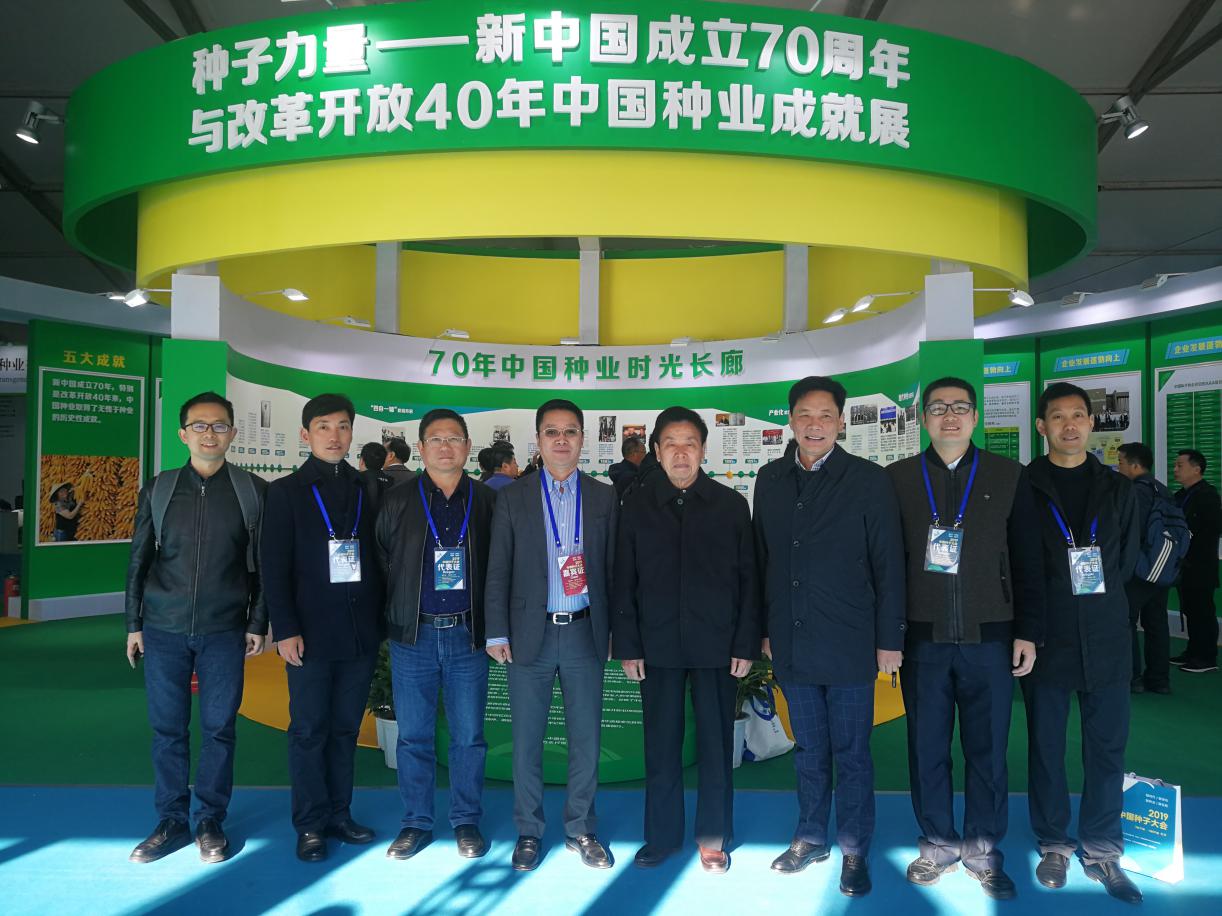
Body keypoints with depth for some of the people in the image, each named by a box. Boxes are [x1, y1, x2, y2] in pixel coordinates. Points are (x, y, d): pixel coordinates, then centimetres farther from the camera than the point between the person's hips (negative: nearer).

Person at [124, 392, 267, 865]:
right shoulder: (158, 489, 5)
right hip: (164, 629, 2)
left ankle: (210, 822, 18)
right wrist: (134, 623, 7)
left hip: (224, 631, -1)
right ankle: (171, 822, 21)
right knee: (167, 728, 7)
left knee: (219, 728, 4)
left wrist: (258, 622, 0)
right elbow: (138, 559, 9)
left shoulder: (253, 491, 1)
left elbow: (264, 562, 3)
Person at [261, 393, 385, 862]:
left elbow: (379, 558, 10)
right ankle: (311, 825, 16)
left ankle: (339, 815, 23)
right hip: (311, 634, -3)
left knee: (345, 729, 11)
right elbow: (274, 568, -3)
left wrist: (378, 621, 5)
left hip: (361, 633, 3)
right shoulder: (286, 492, 1)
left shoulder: (368, 491, 9)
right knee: (309, 731, 4)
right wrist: (285, 630, -10)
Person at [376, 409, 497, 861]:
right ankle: (416, 823, 23)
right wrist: (391, 619, 4)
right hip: (413, 637, 1)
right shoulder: (397, 503, 4)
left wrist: (491, 625, 0)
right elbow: (382, 565, 8)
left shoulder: (487, 502, 2)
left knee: (469, 735, 7)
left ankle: (467, 822, 22)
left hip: (467, 636, 0)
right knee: (413, 735, 8)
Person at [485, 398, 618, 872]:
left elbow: (612, 568, 6)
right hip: (530, 633, -1)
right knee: (527, 739, 9)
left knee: (586, 738, 8)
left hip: (585, 633, 1)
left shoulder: (604, 498, 4)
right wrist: (498, 633, -3)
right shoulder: (513, 497, 2)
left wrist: (616, 630, 3)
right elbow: (498, 571, 1)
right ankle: (529, 832, 25)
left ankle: (581, 830, 25)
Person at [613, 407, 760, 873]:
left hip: (716, 644, -1)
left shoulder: (731, 505, 2)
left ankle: (713, 838, 22)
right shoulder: (637, 509, 5)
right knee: (661, 744, 8)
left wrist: (746, 644, -4)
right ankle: (662, 835, 23)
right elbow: (624, 584, 4)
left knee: (716, 744, 7)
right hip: (658, 645, 1)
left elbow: (748, 579, 2)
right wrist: (627, 646, -1)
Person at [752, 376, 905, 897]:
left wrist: (890, 640, -6)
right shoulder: (770, 480, 5)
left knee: (851, 754, 8)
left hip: (849, 644, -3)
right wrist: (766, 630, 9)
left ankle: (854, 850, 24)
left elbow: (889, 566, -5)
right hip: (792, 644, 4)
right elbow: (764, 559, 8)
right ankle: (811, 838, 32)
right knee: (809, 750, 17)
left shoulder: (869, 481, -6)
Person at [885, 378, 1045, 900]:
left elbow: (1027, 562, 5)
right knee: (927, 749, 9)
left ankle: (983, 850, 25)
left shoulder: (1008, 478, 4)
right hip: (923, 640, 0)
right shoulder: (898, 479, 3)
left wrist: (1028, 632, 0)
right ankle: (938, 843, 27)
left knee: (987, 751, 8)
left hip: (990, 640, 0)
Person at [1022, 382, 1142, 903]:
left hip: (1105, 639, 3)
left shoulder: (1117, 488, 9)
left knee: (1107, 747, 8)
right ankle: (1053, 844, 23)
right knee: (1046, 747, 7)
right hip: (1046, 639, -2)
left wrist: (1100, 599, 5)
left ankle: (1101, 849, 23)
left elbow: (1128, 558, 13)